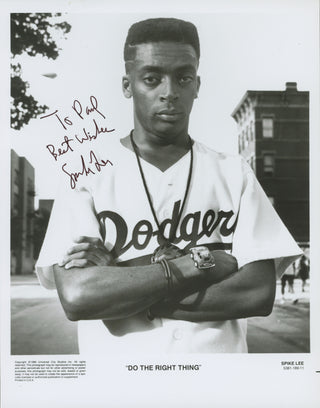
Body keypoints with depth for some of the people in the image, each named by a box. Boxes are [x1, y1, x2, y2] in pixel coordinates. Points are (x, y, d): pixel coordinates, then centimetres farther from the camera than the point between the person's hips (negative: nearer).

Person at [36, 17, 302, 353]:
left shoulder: (233, 172, -3)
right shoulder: (87, 175, -7)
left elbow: (259, 293, -12)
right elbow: (76, 296, -19)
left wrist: (120, 281, -17)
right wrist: (199, 263, -17)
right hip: (116, 355, -1)